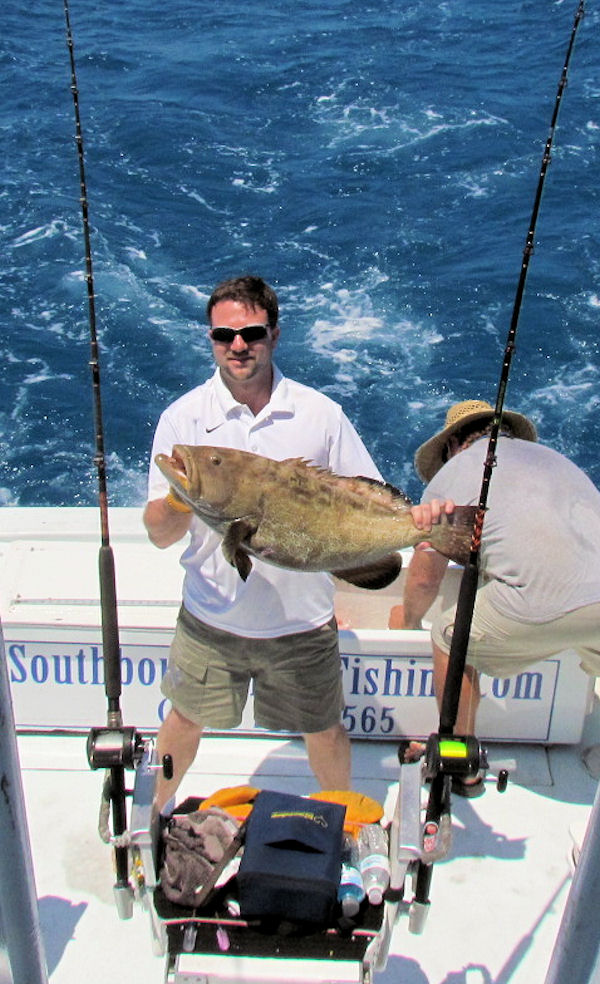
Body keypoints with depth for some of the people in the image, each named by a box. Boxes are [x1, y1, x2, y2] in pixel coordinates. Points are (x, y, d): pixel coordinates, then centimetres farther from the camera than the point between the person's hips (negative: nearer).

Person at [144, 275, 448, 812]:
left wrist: (413, 517, -25)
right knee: (185, 721, 18)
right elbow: (159, 534, -11)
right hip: (211, 619, 0)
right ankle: (152, 813, 48)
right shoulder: (183, 417, -8)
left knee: (324, 731, 16)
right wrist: (181, 499, -33)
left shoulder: (320, 414, -7)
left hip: (301, 622, 0)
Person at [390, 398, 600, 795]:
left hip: (545, 605, -5)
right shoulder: (553, 456, 33)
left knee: (453, 640, 20)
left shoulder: (453, 472, 17)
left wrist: (409, 619, 39)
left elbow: (425, 577, 17)